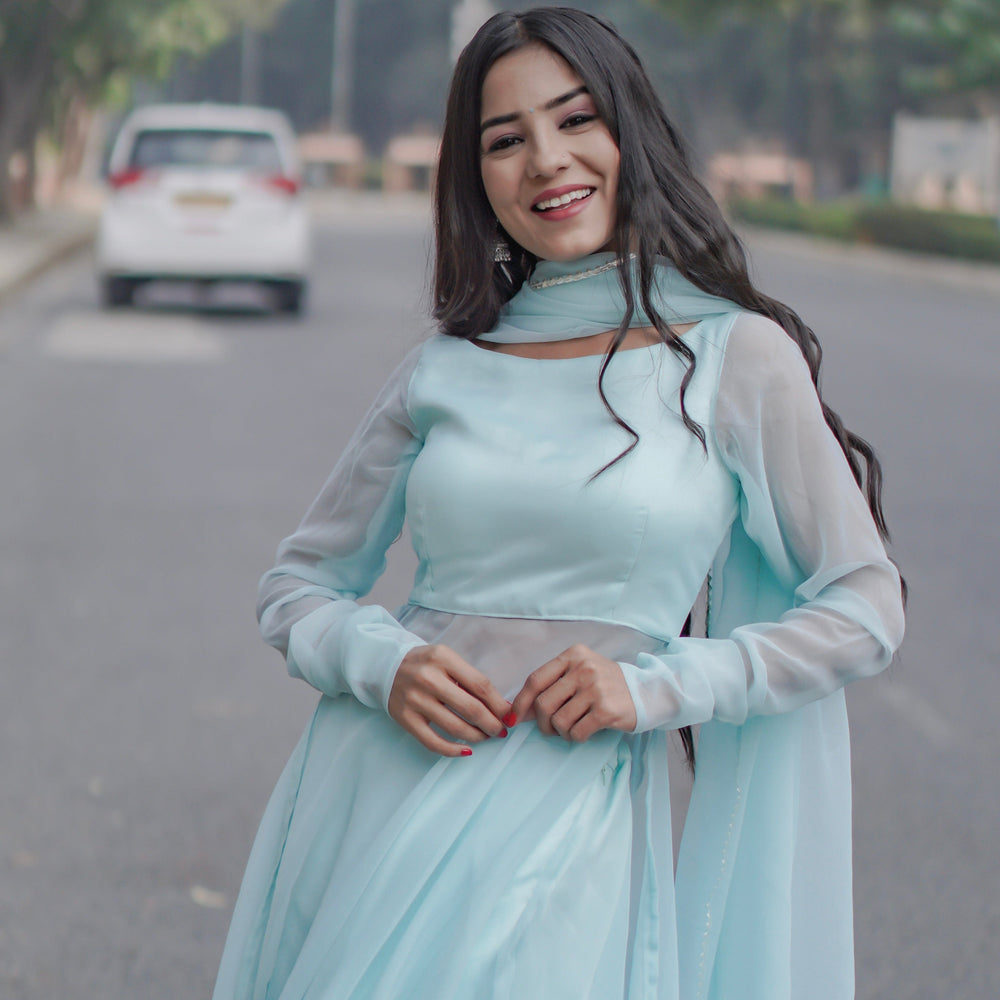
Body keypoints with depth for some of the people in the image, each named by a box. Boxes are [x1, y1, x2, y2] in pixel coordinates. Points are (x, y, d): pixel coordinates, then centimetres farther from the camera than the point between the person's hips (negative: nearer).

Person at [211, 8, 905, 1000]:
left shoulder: (737, 357, -1)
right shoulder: (444, 370, 7)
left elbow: (863, 605, 1)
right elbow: (298, 585, 14)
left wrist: (657, 684, -11)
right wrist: (381, 663, -8)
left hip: (566, 825, -3)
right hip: (376, 796, 3)